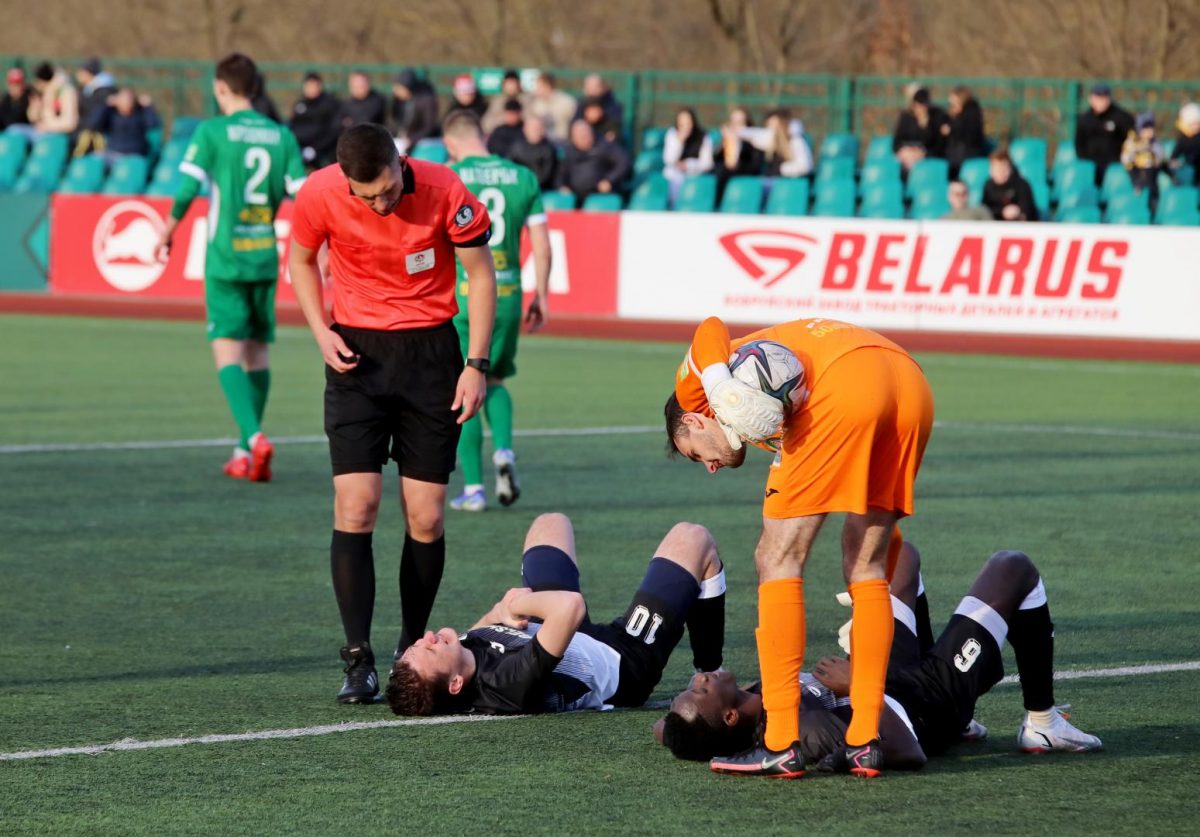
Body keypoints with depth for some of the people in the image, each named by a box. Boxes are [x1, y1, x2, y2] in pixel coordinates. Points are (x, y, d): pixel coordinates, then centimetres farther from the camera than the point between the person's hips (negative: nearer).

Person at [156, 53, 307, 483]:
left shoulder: (212, 132, -7)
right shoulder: (281, 136, 5)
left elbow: (187, 188, -12)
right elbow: (302, 195, 2)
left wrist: (167, 232, 4)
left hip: (225, 258, -4)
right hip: (266, 257, 4)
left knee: (228, 351, -5)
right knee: (258, 351, 13)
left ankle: (254, 436, -26)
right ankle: (246, 454, 18)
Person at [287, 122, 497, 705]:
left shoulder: (444, 191, -16)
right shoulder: (319, 195, -12)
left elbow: (481, 273, -3)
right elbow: (301, 260, 9)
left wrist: (476, 364, -6)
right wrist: (322, 333, -4)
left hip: (430, 351, 0)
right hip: (357, 352, 0)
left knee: (426, 519, -2)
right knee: (355, 505, -11)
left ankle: (413, 650, 15)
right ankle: (358, 660, -8)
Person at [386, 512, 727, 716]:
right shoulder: (509, 683, -52)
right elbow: (570, 606, -61)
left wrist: (497, 614, -21)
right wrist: (519, 604, -41)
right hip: (627, 660, -7)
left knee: (552, 524, 27)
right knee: (692, 539, 5)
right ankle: (710, 674, 27)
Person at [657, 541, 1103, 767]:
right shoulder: (808, 731, -47)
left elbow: (661, 729, -6)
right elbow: (908, 755, -47)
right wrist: (861, 688, -41)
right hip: (930, 699, -7)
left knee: (901, 555, 27)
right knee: (1014, 569, 4)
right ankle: (1042, 723, 20)